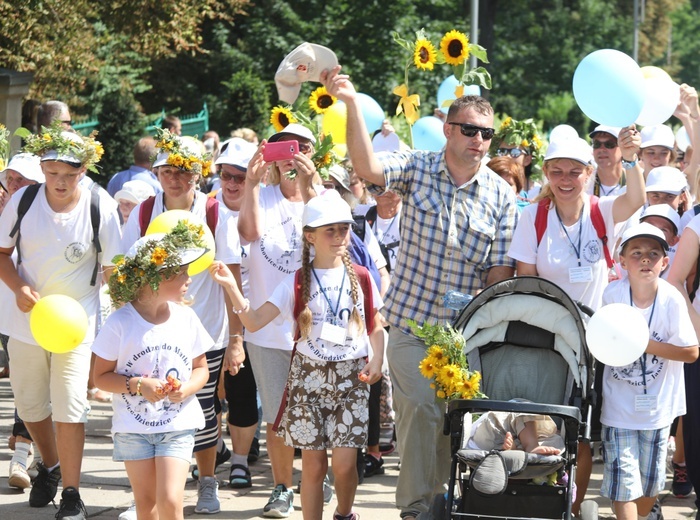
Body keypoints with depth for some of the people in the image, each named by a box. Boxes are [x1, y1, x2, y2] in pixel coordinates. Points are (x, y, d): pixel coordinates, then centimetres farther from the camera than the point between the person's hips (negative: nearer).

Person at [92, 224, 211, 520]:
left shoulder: (186, 318, -2)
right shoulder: (120, 323, -12)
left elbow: (201, 368, 8)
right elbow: (101, 376, -7)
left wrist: (187, 388, -14)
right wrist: (138, 385, -22)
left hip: (178, 425, 1)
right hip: (133, 427, -1)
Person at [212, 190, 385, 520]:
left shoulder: (361, 278, 3)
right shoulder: (297, 283, 0)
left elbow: (376, 327, 12)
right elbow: (253, 321, -5)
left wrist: (377, 361, -6)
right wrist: (231, 286, -18)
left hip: (350, 376, 0)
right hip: (309, 374, 0)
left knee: (344, 462, -5)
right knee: (313, 464, 1)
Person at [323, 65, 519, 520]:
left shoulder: (501, 195, -1)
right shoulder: (417, 169, -3)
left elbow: (500, 269, 0)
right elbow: (368, 167, -23)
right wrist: (352, 104, -32)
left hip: (468, 329, 2)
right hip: (412, 321, -1)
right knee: (419, 411, -8)